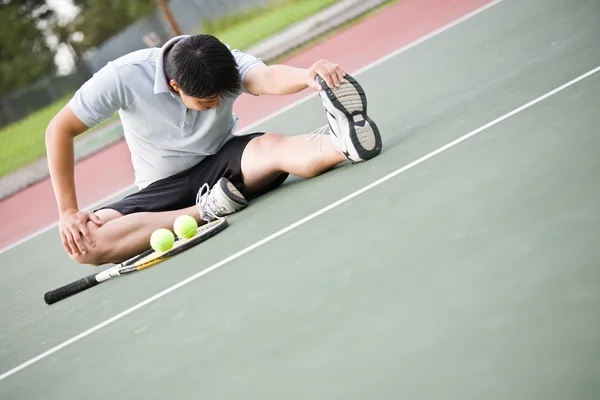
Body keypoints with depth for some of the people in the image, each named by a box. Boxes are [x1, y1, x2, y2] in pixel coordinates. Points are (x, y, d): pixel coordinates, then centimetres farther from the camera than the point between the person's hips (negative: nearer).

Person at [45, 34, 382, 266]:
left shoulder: (224, 64, -20)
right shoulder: (124, 76, -23)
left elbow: (268, 78, -41)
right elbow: (60, 130, -13)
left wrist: (306, 76, -64)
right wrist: (68, 211, -17)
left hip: (222, 163, 0)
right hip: (163, 188, 0)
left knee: (272, 145, -34)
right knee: (85, 243, -29)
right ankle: (207, 211, -35)